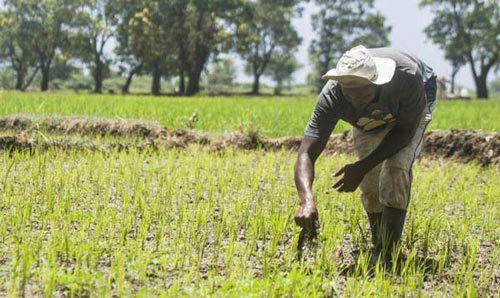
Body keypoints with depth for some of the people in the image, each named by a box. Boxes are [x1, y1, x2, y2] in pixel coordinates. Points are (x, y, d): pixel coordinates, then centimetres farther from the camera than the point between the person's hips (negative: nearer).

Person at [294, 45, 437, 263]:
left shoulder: (407, 76, -44)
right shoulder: (331, 96, -39)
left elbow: (406, 130, -28)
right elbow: (306, 154, -43)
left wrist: (362, 167, -34)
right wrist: (307, 200, -61)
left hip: (410, 109, -3)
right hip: (369, 119, 3)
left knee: (396, 169, -23)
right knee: (369, 182, 1)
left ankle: (386, 255, -18)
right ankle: (378, 248, 24)